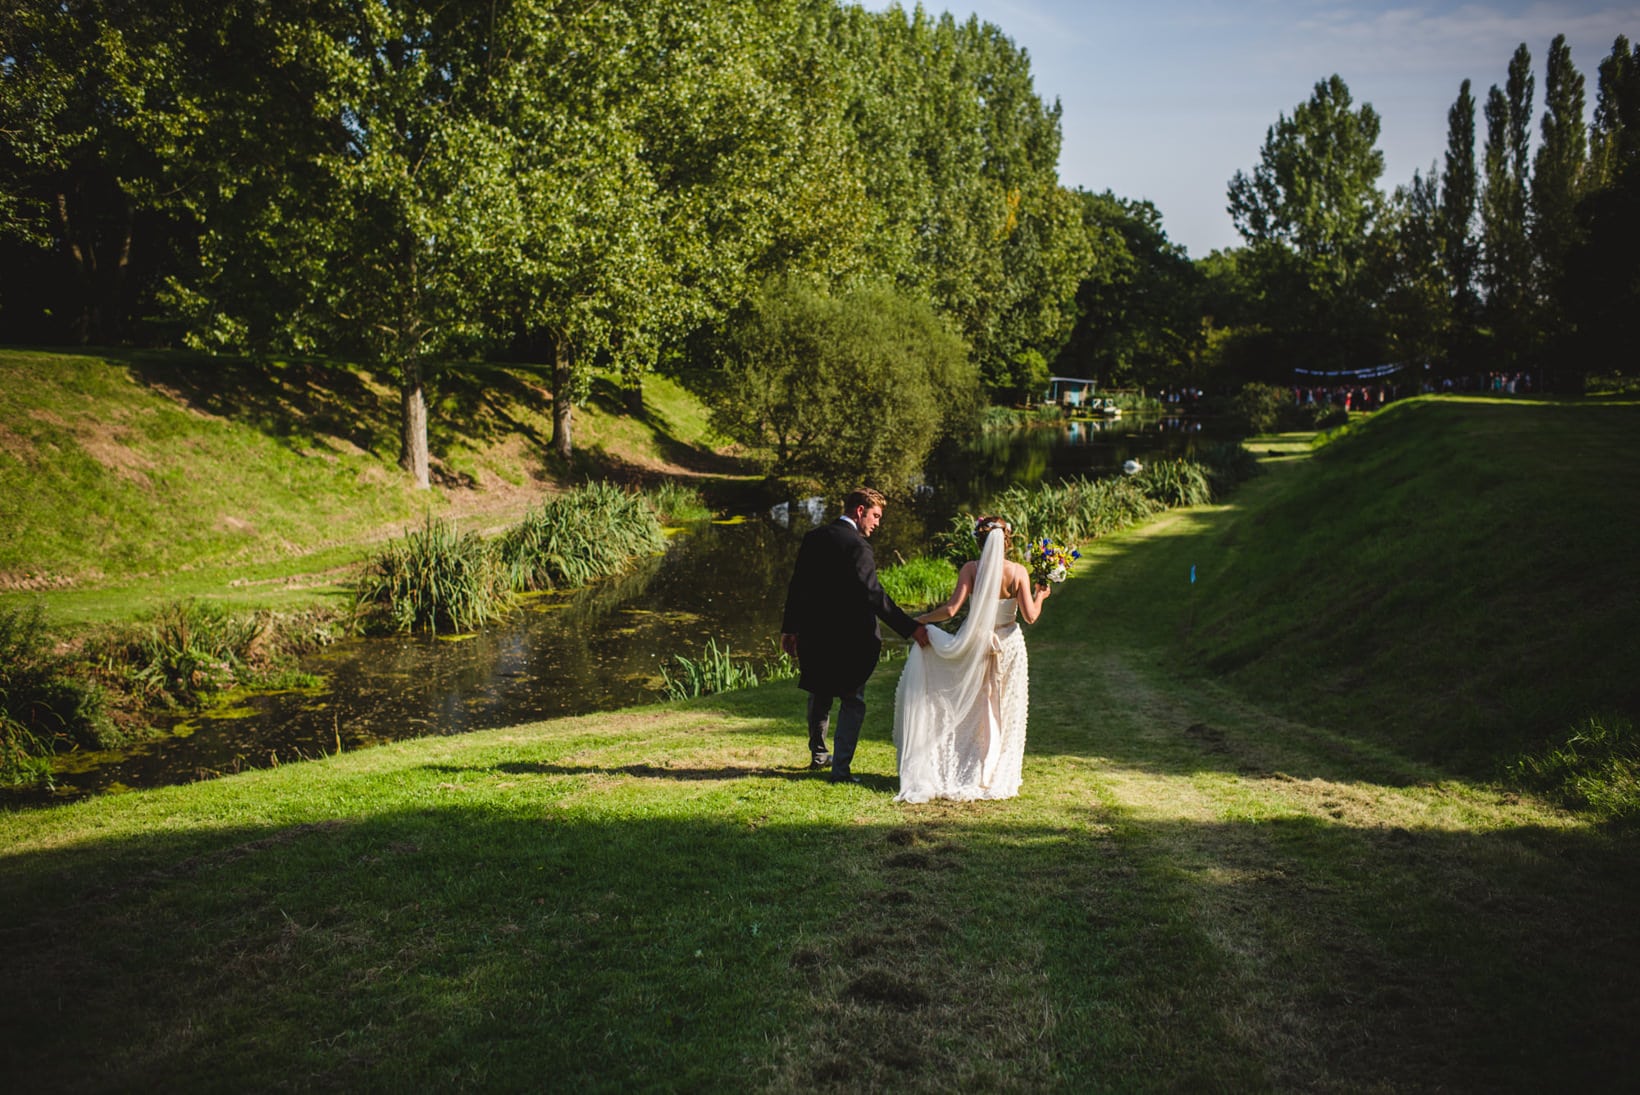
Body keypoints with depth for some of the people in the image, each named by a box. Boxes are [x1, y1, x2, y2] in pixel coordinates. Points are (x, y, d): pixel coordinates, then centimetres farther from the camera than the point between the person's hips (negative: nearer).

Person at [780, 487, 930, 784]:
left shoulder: (813, 538, 4)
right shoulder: (857, 546, -18)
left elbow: (797, 585, 8)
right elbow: (873, 595, -25)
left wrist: (789, 629, 16)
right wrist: (911, 628, -26)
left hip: (813, 634, 7)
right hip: (849, 638, -7)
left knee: (820, 696, 24)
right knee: (852, 703, 6)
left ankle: (818, 754, 39)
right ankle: (841, 768, 4)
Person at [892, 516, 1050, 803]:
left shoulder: (970, 569, -10)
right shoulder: (1018, 572, -9)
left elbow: (951, 609, -17)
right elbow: (1030, 616, -11)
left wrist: (923, 619, -2)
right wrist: (1039, 596, 8)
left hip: (975, 643, 0)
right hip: (1008, 645, 0)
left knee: (971, 711, 13)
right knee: (1003, 714, 12)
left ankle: (964, 775, 16)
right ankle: (997, 777, 18)